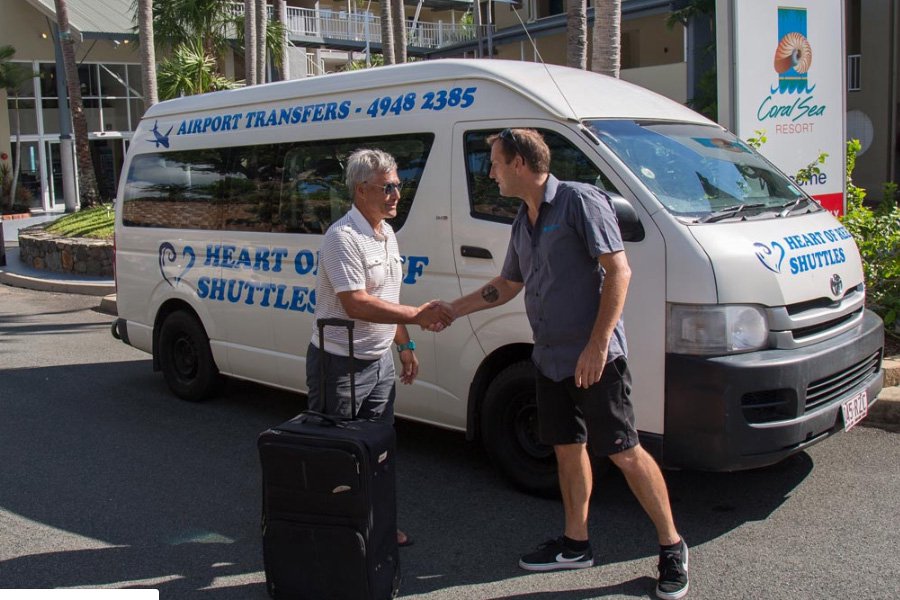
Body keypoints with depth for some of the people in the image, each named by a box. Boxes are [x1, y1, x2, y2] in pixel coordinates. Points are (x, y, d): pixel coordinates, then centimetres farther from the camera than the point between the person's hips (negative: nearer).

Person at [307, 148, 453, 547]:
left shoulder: (386, 234, 11)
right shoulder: (343, 237, -19)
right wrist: (418, 315, -26)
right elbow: (356, 304, -27)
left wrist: (405, 345, 18)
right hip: (340, 364, -9)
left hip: (381, 361, 9)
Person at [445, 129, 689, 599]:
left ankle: (671, 547, 13)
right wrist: (452, 310, 25)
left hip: (594, 358, -8)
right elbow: (508, 285, 26)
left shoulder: (579, 201, -12)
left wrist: (597, 345, -21)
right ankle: (575, 545, 28)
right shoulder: (523, 222, 14)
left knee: (624, 452, -3)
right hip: (550, 359, 8)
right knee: (567, 449, 15)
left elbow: (618, 271, -17)